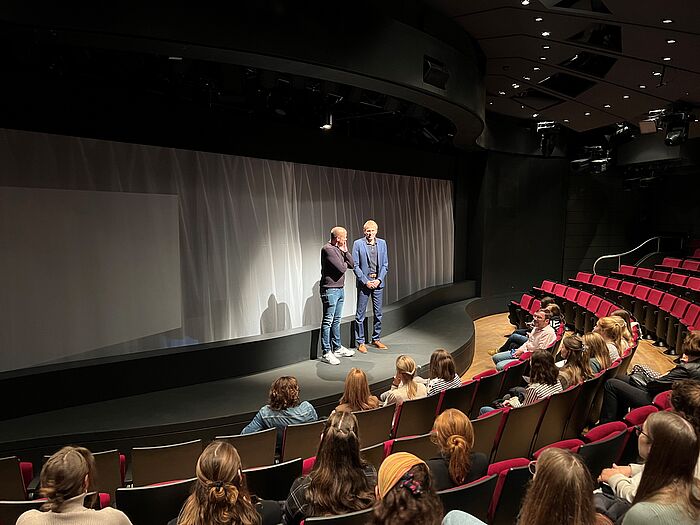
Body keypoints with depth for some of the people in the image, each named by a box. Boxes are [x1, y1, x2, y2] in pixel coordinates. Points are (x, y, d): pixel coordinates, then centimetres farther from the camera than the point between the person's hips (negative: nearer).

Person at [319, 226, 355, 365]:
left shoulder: (339, 249, 12)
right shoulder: (327, 249, -16)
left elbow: (352, 264, 10)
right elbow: (341, 268, -21)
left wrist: (345, 251, 0)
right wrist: (344, 263, 1)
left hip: (340, 288, 9)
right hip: (330, 289, -9)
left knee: (336, 320, 16)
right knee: (328, 321, -4)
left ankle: (337, 348, 27)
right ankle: (326, 353, 1)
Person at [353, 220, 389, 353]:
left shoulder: (382, 243, 6)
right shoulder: (358, 244, -4)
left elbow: (385, 264, 7)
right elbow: (355, 266, -6)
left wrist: (379, 279, -6)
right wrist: (366, 281, -12)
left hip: (378, 282, 4)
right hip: (364, 282, -3)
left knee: (378, 313, 10)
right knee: (360, 314, 1)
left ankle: (376, 339, 24)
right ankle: (360, 342, 11)